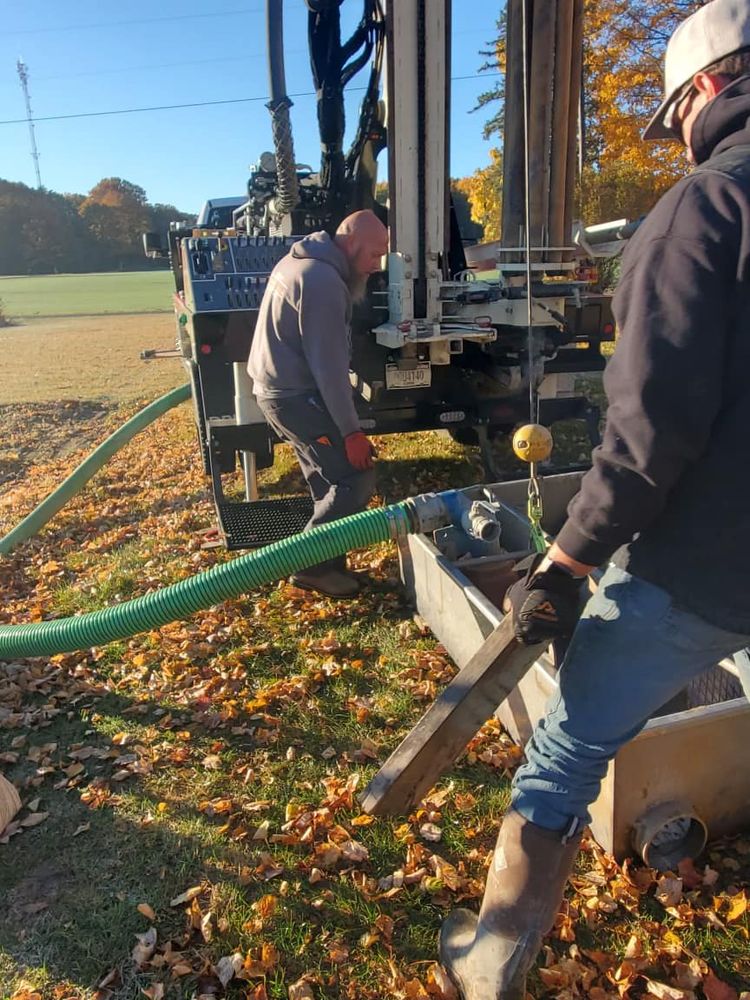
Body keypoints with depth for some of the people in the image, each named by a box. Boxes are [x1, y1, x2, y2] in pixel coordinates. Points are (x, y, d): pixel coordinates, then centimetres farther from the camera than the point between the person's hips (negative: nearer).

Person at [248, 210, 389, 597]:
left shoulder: (302, 260, 13)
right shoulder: (323, 281, -20)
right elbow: (329, 365, -23)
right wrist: (351, 431, -20)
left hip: (277, 388, 11)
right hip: (296, 396, -11)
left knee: (328, 482, 15)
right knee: (356, 480, -9)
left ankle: (326, 562, 22)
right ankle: (311, 564, 0)